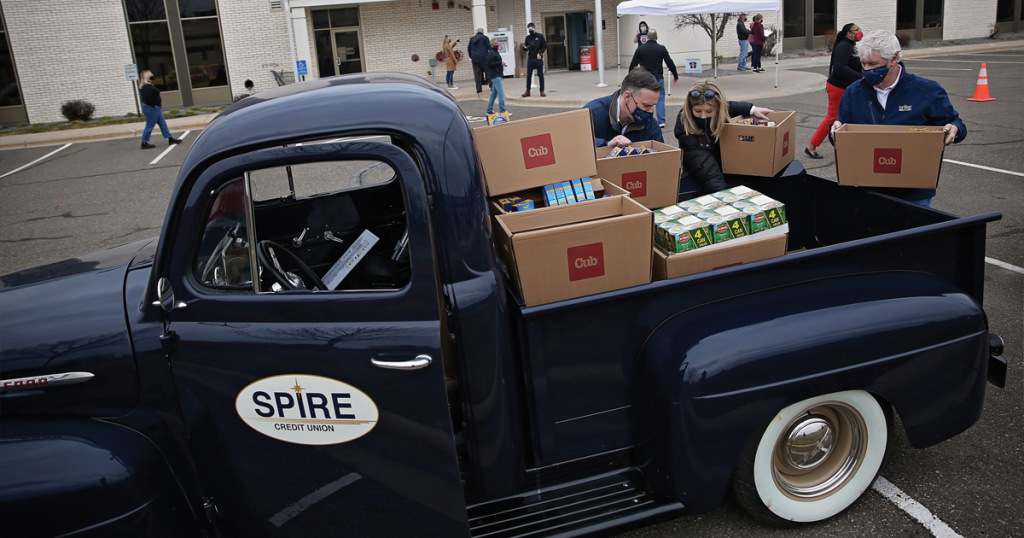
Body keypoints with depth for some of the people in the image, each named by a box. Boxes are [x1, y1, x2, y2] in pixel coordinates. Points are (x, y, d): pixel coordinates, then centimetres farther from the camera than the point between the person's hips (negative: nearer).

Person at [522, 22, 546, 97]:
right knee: (528, 75, 3)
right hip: (530, 59, 3)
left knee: (540, 75, 2)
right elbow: (526, 49, 10)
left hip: (538, 59, -3)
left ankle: (542, 91, 7)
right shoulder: (528, 38, 7)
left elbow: (545, 46, 1)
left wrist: (540, 53, -10)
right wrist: (524, 47, -12)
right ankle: (527, 91, 10)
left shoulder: (540, 36, -1)